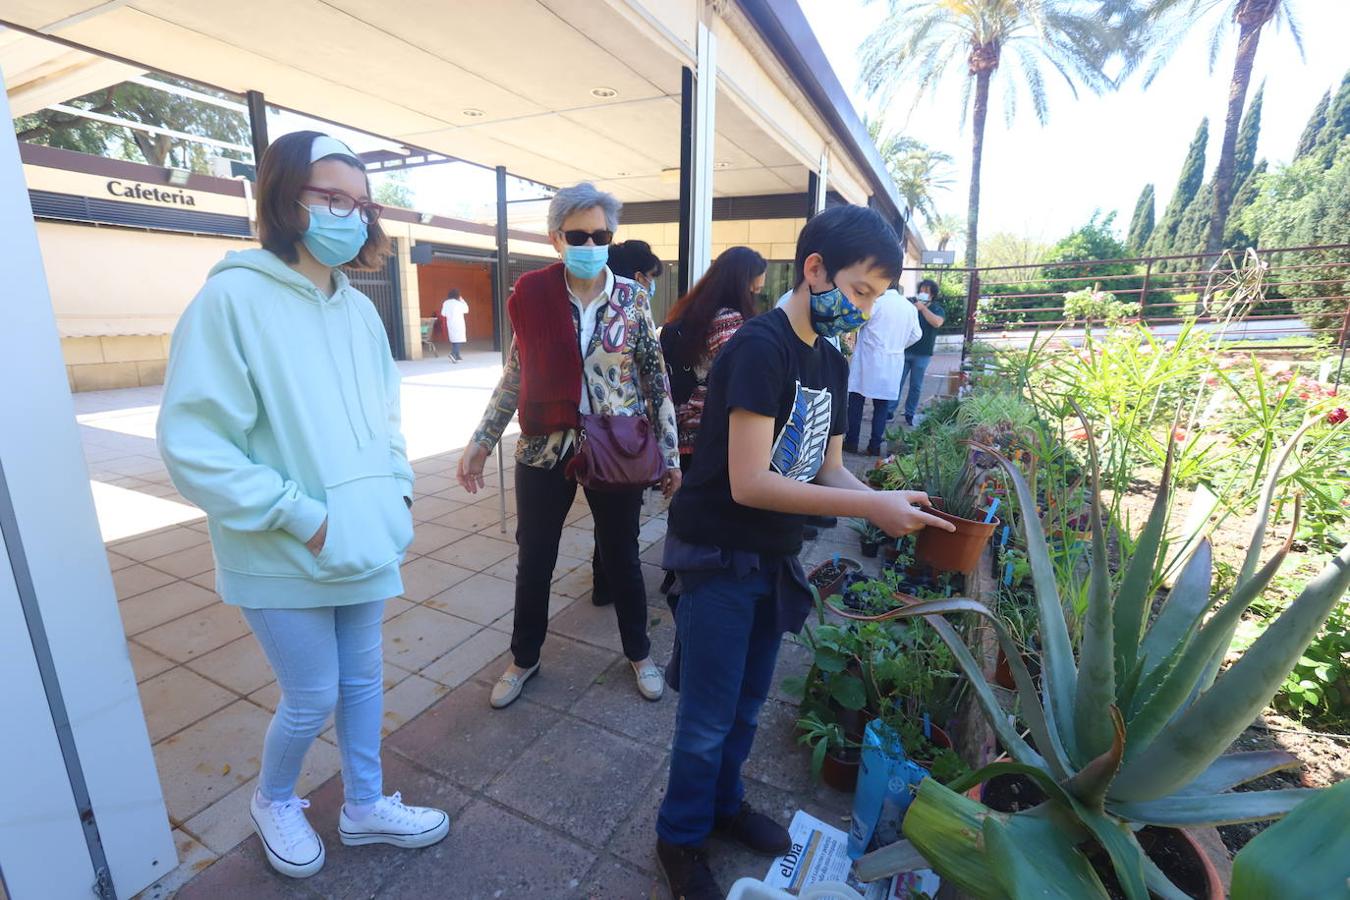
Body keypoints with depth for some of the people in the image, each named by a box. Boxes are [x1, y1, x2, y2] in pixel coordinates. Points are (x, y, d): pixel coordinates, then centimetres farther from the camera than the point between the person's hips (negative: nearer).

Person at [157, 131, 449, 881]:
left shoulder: (359, 309, 6)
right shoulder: (234, 298, -14)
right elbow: (191, 442, -17)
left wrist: (397, 490, 2)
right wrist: (298, 515, -19)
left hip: (366, 543, 6)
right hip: (288, 560, -5)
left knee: (363, 681, 18)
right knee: (312, 699, 10)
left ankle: (364, 805, 41)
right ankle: (273, 801, 43)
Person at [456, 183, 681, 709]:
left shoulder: (632, 299, -4)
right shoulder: (532, 296, -3)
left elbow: (656, 379, 0)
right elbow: (515, 376, 5)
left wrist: (670, 451, -1)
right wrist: (482, 440, 2)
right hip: (544, 450, 1)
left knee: (621, 557, 14)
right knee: (534, 560, 13)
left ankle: (639, 653, 38)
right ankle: (524, 658, 38)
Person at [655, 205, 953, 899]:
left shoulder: (831, 363, 6)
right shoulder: (761, 346, -21)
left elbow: (827, 470, 8)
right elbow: (749, 483, -26)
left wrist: (893, 506, -9)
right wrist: (871, 506, -23)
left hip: (774, 561, 8)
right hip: (719, 557, -7)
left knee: (748, 703, 22)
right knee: (709, 718, 8)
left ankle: (724, 803, 47)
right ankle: (680, 836, 34)